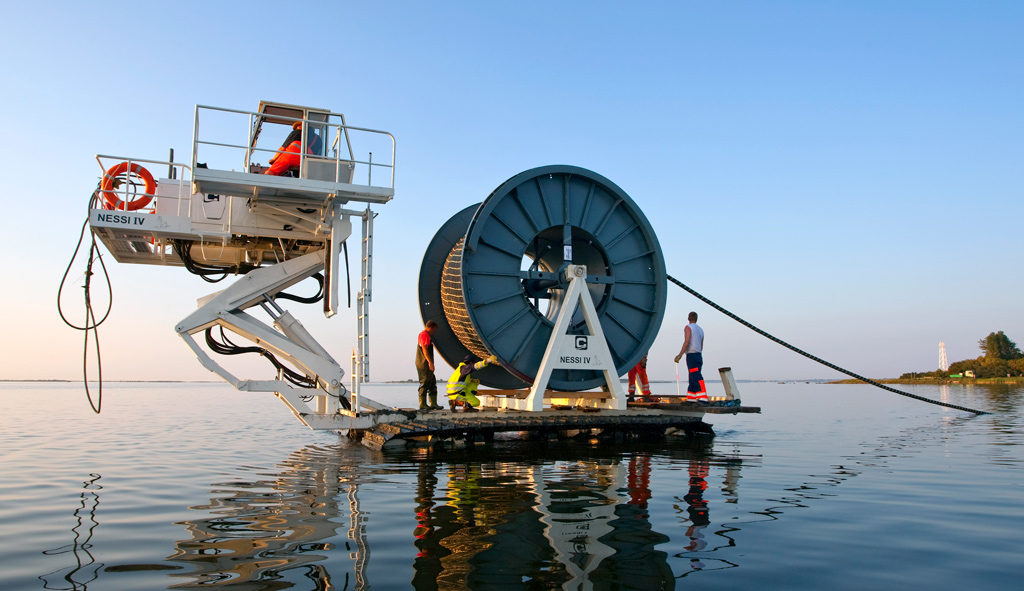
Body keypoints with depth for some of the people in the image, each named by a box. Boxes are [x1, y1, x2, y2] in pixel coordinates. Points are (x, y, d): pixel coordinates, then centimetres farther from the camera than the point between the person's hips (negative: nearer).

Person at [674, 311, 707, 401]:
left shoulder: (688, 327, -5)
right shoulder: (701, 330, 18)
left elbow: (687, 341, -17)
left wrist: (680, 355, -19)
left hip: (691, 356, -8)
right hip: (699, 356, 8)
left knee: (697, 378, -16)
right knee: (692, 379, 9)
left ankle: (703, 398, -26)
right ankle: (690, 399, 7)